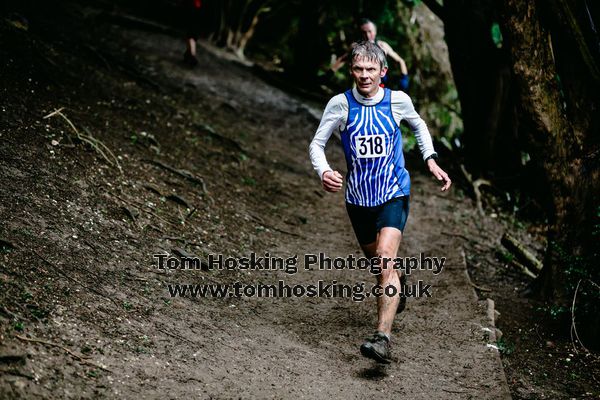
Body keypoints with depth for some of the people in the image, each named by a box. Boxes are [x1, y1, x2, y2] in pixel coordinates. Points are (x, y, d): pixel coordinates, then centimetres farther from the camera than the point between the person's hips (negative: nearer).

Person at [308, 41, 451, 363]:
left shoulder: (398, 100, -8)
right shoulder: (340, 104, -10)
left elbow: (418, 124, 15)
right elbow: (317, 143, -3)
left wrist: (431, 161, 4)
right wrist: (323, 172, -23)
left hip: (393, 194, -2)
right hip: (358, 197, 2)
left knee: (385, 260, -21)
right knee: (376, 260, 19)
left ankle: (383, 337, -26)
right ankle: (397, 284, 56)